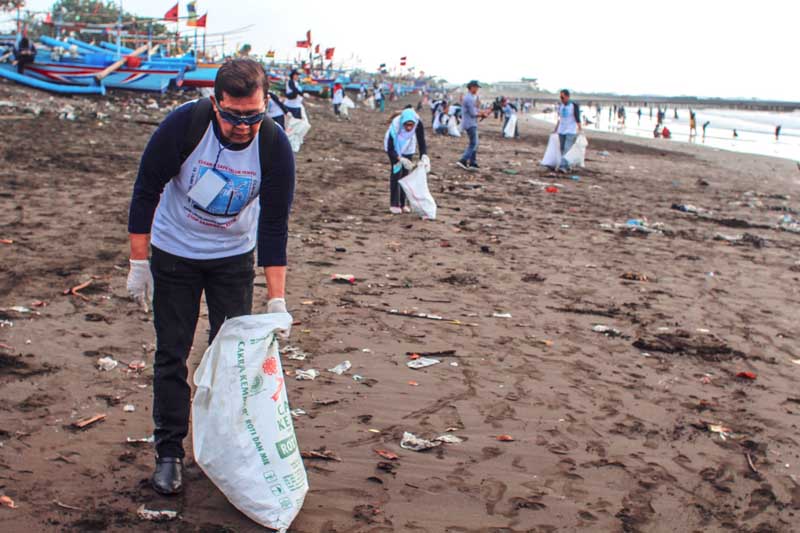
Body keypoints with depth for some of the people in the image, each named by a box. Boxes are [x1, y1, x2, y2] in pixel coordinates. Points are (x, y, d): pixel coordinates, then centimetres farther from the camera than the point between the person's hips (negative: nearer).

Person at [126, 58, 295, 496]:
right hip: (174, 253, -1)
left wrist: (277, 299, -16)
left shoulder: (275, 147, -22)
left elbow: (274, 226, -14)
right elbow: (146, 191, -14)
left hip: (234, 256, 1)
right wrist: (139, 264, -12)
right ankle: (169, 452, 14)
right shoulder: (184, 125, -26)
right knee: (171, 354, 2)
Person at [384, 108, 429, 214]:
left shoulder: (418, 124, -34)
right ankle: (393, 204, -3)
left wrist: (424, 158, -44)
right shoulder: (395, 126, -40)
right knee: (396, 172, -10)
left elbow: (422, 142, -28)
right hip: (394, 146, -3)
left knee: (405, 173, 3)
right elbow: (390, 150, -34)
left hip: (408, 147, 3)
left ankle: (403, 203, 12)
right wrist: (402, 160, -46)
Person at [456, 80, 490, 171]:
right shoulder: (470, 98, -18)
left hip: (471, 123, 10)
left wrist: (483, 112, 3)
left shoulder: (471, 97, 15)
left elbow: (474, 110, 17)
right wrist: (483, 114, -4)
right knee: (473, 144, -9)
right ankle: (463, 160, -12)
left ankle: (473, 163, 13)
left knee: (474, 144, 12)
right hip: (470, 124, -10)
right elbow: (473, 113, -18)